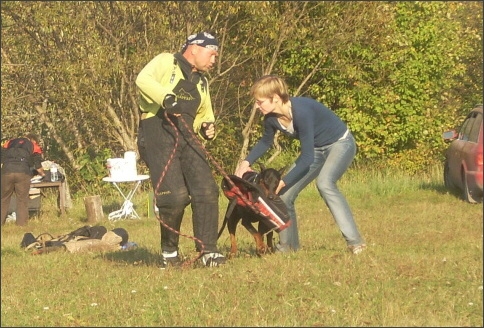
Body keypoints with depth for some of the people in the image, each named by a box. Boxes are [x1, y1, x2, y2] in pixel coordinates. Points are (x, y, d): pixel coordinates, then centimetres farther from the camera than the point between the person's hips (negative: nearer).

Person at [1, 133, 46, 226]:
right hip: (23, 173, -2)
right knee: (22, 200, 6)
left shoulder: (9, 143, 26)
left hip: (6, 172, 2)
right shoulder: (34, 146, 19)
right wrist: (42, 174, 36)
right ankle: (21, 224, 1)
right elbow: (38, 166, 17)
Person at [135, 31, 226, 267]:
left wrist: (207, 127, 9)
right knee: (175, 196, -15)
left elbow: (205, 114, 33)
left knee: (206, 191, -9)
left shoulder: (201, 81, 25)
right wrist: (166, 97, -30)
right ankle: (169, 249, 6)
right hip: (158, 135, -7)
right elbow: (143, 79, -16)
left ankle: (207, 250, -4)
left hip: (186, 138, 7)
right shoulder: (166, 62, 3)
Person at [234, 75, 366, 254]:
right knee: (285, 194, 2)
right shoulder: (271, 118, -12)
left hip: (340, 144, -8)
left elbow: (307, 158, -32)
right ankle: (288, 245, 20)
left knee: (324, 183, -34)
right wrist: (246, 162, -5)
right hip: (317, 149, 8)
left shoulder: (301, 112, -35)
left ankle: (355, 241, -32)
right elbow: (265, 142, 11)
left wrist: (283, 182, -28)